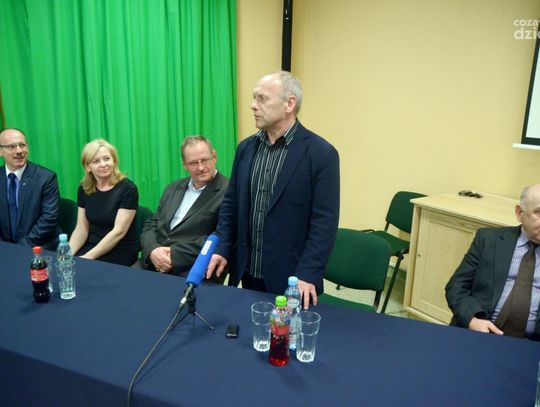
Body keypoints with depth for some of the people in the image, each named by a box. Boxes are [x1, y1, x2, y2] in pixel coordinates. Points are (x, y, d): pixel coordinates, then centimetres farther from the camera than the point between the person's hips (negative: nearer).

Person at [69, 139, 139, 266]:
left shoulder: (127, 189, -12)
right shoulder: (84, 189, 5)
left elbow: (118, 232, -16)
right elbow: (81, 229, 5)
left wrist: (88, 257, -20)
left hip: (121, 251, -5)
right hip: (91, 245, 5)